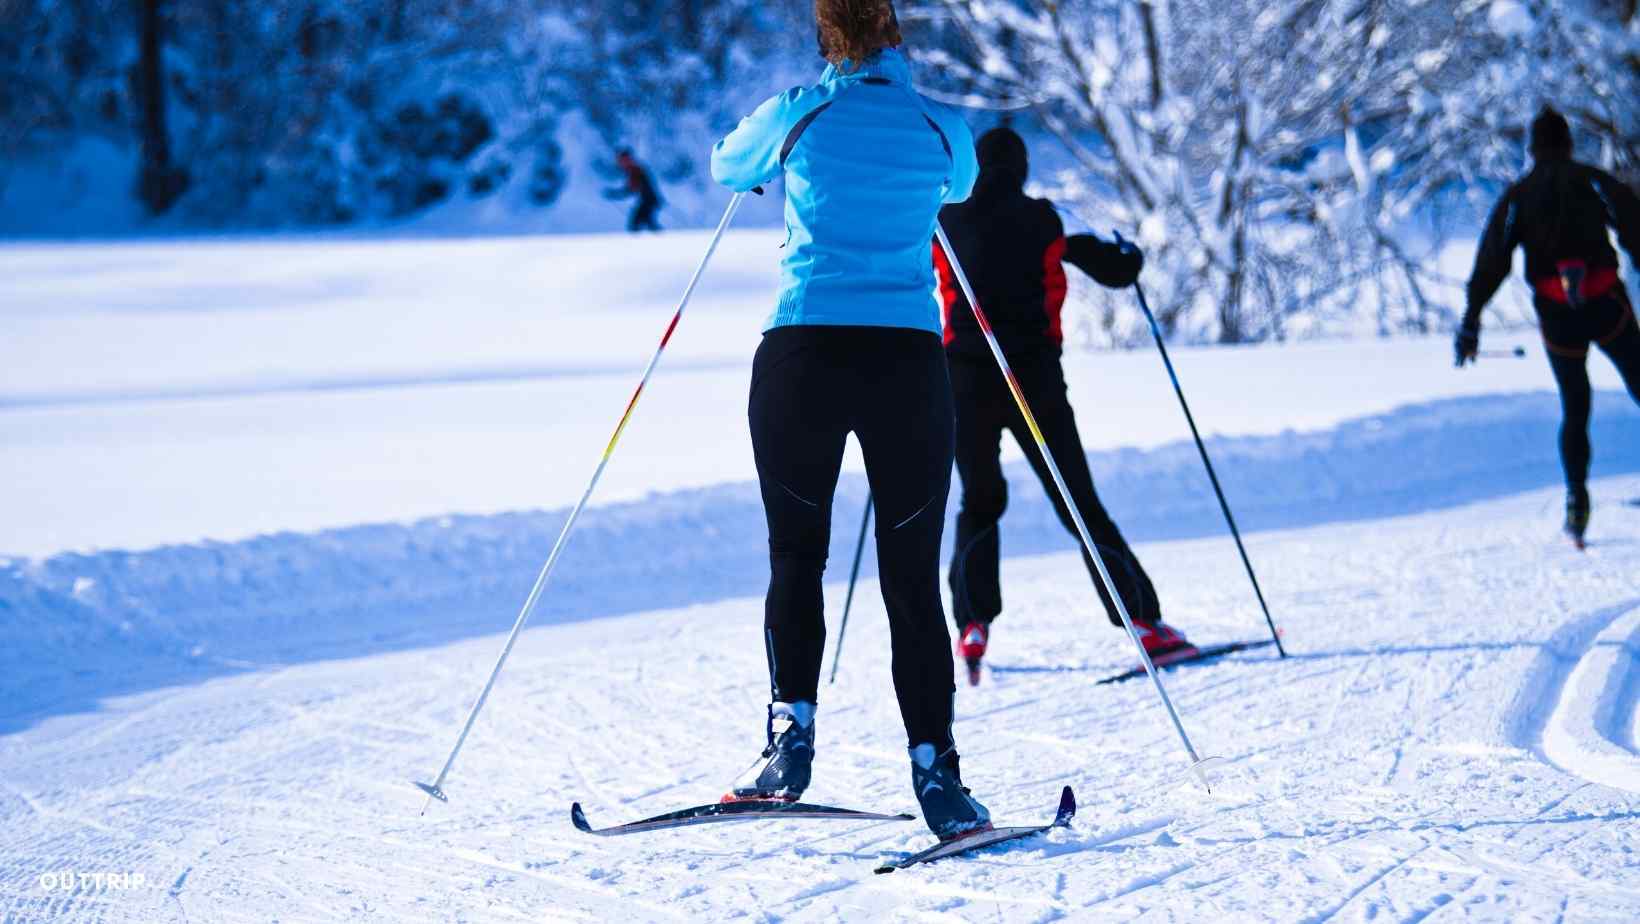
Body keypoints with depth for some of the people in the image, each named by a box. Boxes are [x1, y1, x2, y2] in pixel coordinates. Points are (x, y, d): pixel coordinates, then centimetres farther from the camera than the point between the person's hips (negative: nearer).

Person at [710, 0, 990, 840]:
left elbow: (727, 167, 24)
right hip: (908, 363, 1)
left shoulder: (797, 115, 3)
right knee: (912, 578, 5)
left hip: (804, 355, -1)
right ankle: (934, 770, -3)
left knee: (795, 555, 15)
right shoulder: (941, 128, 7)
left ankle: (791, 732, 1)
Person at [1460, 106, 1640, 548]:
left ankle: (1577, 498, 0)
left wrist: (1471, 321, 2)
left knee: (1575, 409, 14)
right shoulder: (1594, 181, 3)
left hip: (1556, 314, 2)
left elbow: (1491, 261, 2)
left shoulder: (1517, 197, 7)